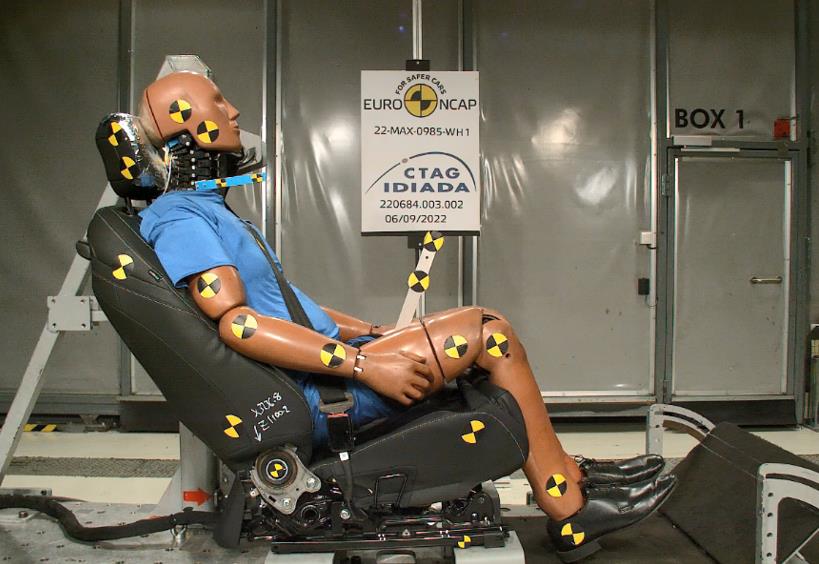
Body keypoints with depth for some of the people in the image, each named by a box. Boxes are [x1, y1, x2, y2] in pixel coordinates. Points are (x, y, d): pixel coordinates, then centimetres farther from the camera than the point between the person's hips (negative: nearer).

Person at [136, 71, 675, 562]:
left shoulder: (207, 210, 22)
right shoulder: (179, 217, -11)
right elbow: (236, 323, -23)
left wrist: (373, 333, 16)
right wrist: (363, 364, -25)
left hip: (324, 359, 10)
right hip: (307, 398, -10)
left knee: (489, 334, 11)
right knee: (489, 330, -10)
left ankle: (570, 479, 15)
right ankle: (572, 511, 1)